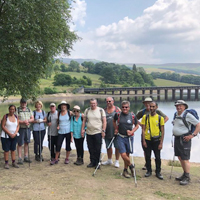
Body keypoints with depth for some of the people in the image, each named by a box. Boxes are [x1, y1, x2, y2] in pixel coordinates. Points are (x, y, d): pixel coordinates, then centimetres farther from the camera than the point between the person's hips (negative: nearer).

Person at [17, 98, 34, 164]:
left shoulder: (29, 110, 12)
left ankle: (26, 157, 18)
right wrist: (23, 122, -19)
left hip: (28, 128, 5)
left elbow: (32, 119, 7)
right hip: (20, 128, -4)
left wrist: (28, 120, -12)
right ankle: (19, 158, 3)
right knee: (20, 144, -2)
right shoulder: (17, 110, -3)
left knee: (26, 143, 10)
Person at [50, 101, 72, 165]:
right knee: (58, 145, -1)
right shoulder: (59, 113, 5)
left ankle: (67, 159, 20)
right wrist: (58, 126, -2)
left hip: (68, 131, -1)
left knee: (68, 145, 6)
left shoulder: (69, 113, -2)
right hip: (61, 132, 2)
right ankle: (56, 159, 10)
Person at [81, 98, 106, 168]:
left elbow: (104, 121, -2)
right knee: (91, 149, 8)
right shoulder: (87, 110, 8)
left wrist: (103, 130, -8)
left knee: (97, 149, 0)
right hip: (89, 133, 3)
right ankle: (92, 162, 20)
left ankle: (97, 163, 12)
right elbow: (84, 121, 12)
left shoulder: (101, 110, -1)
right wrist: (82, 129, 5)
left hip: (98, 132, -3)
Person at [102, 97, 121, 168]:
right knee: (108, 147, 14)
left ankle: (117, 161, 15)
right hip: (107, 132, 3)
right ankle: (109, 160, 30)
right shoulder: (104, 110, 9)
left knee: (117, 147, 2)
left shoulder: (117, 109, 1)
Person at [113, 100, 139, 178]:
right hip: (120, 137, 0)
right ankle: (131, 166, 18)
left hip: (129, 137, 1)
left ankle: (125, 170, 28)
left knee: (127, 154, 9)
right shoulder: (118, 115, -3)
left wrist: (132, 131, -6)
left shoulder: (132, 116, -3)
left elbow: (137, 126, 9)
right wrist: (116, 129, 11)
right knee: (123, 155, -10)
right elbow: (114, 121, 19)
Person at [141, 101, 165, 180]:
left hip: (156, 140, -1)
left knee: (157, 157, 4)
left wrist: (161, 143, -5)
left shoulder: (160, 118, -1)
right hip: (147, 140, 1)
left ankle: (158, 172, 19)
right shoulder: (145, 117, 1)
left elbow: (162, 131, 0)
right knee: (147, 156, 9)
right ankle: (149, 171, 25)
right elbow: (143, 130, 2)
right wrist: (144, 141, -4)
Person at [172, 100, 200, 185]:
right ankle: (184, 174, 27)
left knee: (185, 159, -4)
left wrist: (192, 135, -17)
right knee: (180, 158, 14)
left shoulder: (188, 115, -14)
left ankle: (187, 178, 5)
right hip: (177, 138, 8)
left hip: (184, 139, -8)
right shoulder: (176, 114, 8)